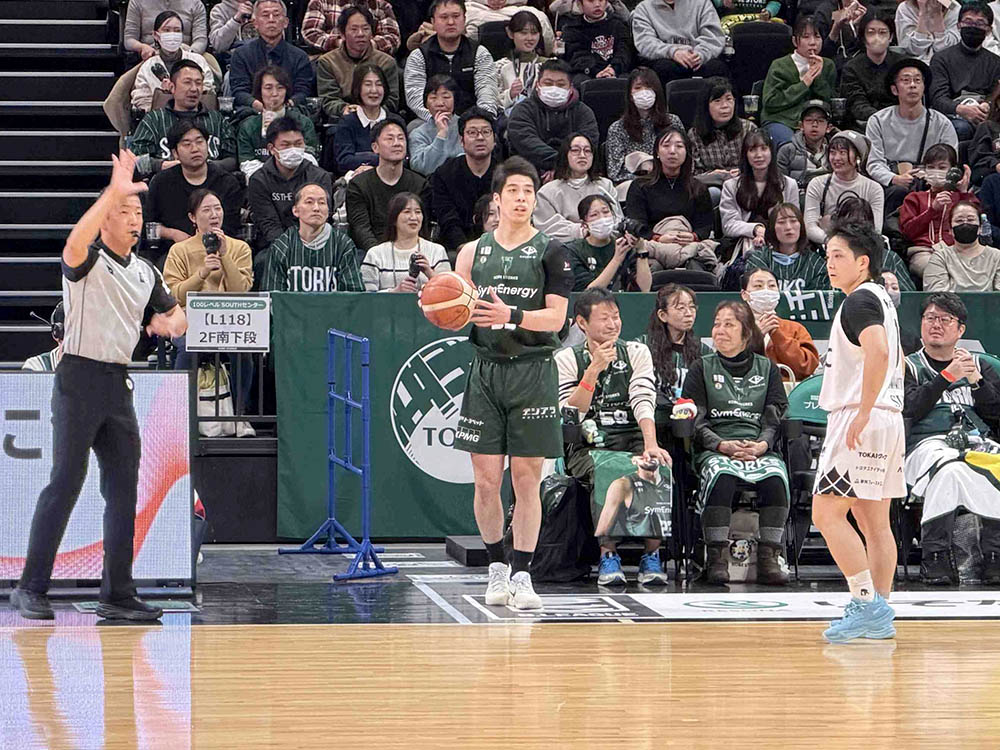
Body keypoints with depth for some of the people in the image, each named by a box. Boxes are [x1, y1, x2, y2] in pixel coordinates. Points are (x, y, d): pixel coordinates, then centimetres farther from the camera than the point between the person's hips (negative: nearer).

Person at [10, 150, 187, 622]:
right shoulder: (88, 260, -6)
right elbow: (76, 243, -30)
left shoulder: (146, 272, 15)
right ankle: (30, 589, -6)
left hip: (119, 384, 7)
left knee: (123, 490, 5)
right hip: (80, 376, -7)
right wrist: (114, 192, -37)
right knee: (65, 482, -10)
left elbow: (174, 314, 27)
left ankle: (117, 594, 10)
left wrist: (172, 322, 2)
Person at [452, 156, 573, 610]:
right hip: (486, 370, 2)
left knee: (527, 480, -1)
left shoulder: (550, 253, 1)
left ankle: (521, 575, 4)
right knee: (486, 481, 0)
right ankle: (496, 568, 17)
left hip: (533, 372, -2)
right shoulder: (473, 252, 9)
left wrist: (512, 316, -23)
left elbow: (556, 317, -8)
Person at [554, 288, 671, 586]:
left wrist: (650, 445, -23)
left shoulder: (636, 352, 10)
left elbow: (643, 401, -6)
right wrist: (594, 369, -14)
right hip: (587, 447, -1)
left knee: (656, 467, -32)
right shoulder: (566, 359, 6)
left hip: (633, 440, 2)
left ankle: (651, 556, -25)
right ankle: (608, 556, -28)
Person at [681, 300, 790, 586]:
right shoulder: (702, 368, 15)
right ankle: (716, 557, -34)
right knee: (721, 474, -37)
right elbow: (695, 422, 5)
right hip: (715, 450, -1)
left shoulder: (767, 369, 18)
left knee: (775, 475, -34)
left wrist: (761, 445, -12)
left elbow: (775, 419, 10)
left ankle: (769, 557, -30)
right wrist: (723, 445, -13)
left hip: (759, 449, 1)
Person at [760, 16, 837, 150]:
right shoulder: (780, 66, 8)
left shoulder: (828, 66, 18)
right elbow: (769, 103, -3)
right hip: (780, 121, -3)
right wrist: (803, 84, -4)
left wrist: (819, 77, -2)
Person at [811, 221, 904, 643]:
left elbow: (878, 353, -28)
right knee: (875, 522, 10)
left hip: (860, 421, -10)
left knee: (827, 513, -10)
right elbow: (897, 360, 31)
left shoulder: (859, 300, -12)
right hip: (888, 420, 10)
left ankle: (867, 604, -14)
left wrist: (862, 414, -27)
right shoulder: (881, 299, 20)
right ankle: (879, 616, 11)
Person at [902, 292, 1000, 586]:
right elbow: (911, 408, -1)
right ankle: (934, 555, -35)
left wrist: (975, 381, -2)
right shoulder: (908, 366, 18)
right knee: (950, 468, -39)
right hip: (928, 443, -3)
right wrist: (948, 376, -7)